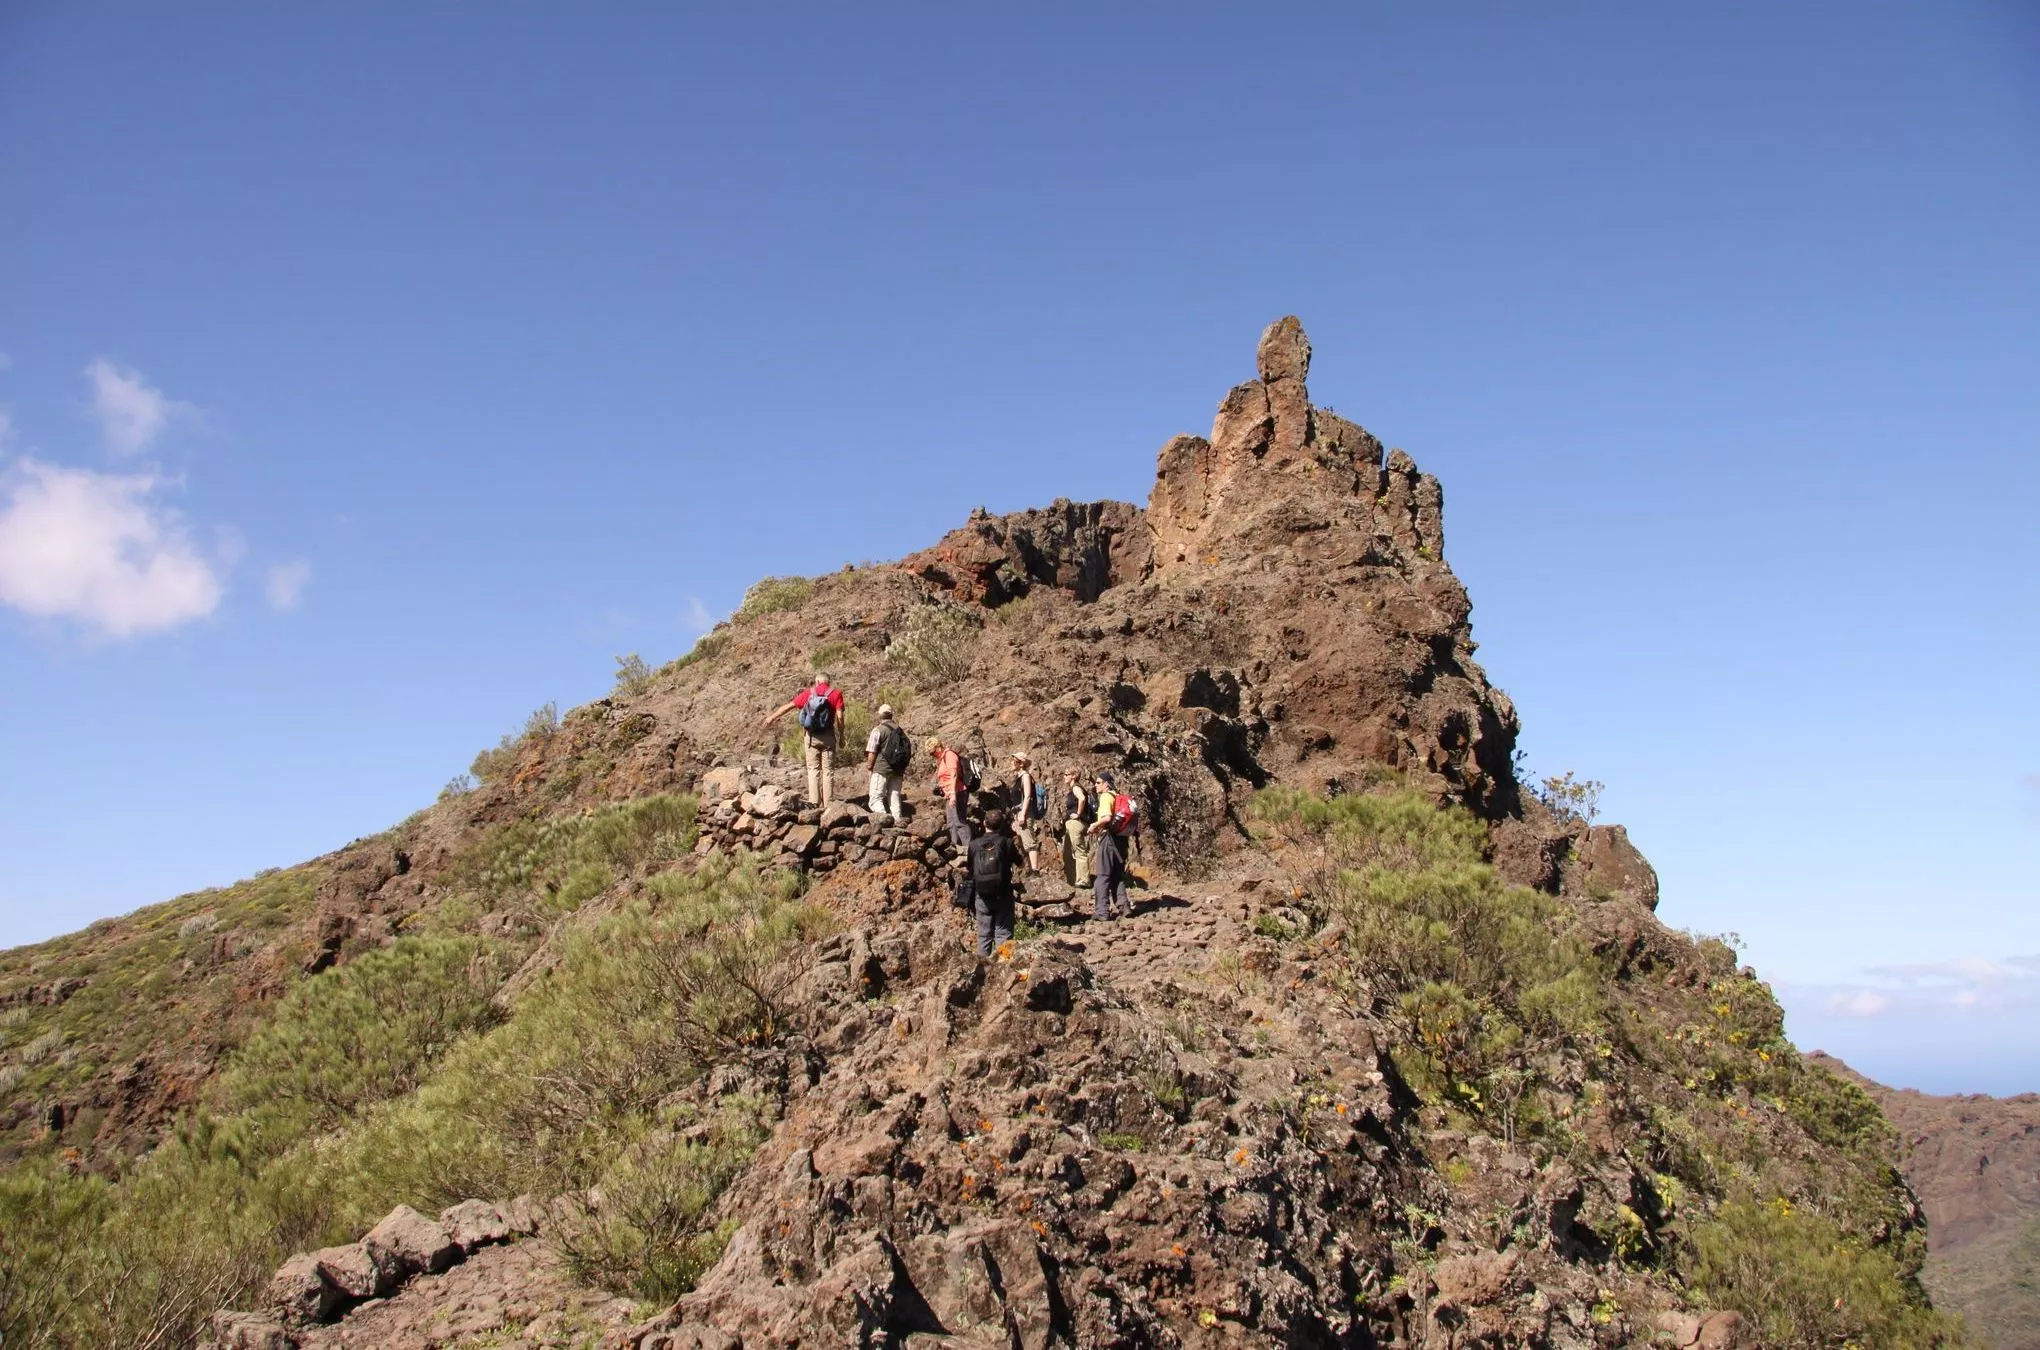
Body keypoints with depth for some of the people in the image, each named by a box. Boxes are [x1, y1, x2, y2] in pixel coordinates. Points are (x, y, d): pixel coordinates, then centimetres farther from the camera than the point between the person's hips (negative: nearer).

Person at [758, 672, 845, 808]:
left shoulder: (808, 693, 8)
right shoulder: (836, 693, 1)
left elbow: (788, 706, 15)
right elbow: (839, 716, -9)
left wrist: (771, 717, 27)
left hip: (811, 736, 2)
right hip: (828, 736, -2)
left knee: (813, 769, 10)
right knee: (828, 770, 4)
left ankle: (813, 800, -2)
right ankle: (827, 804, 1)